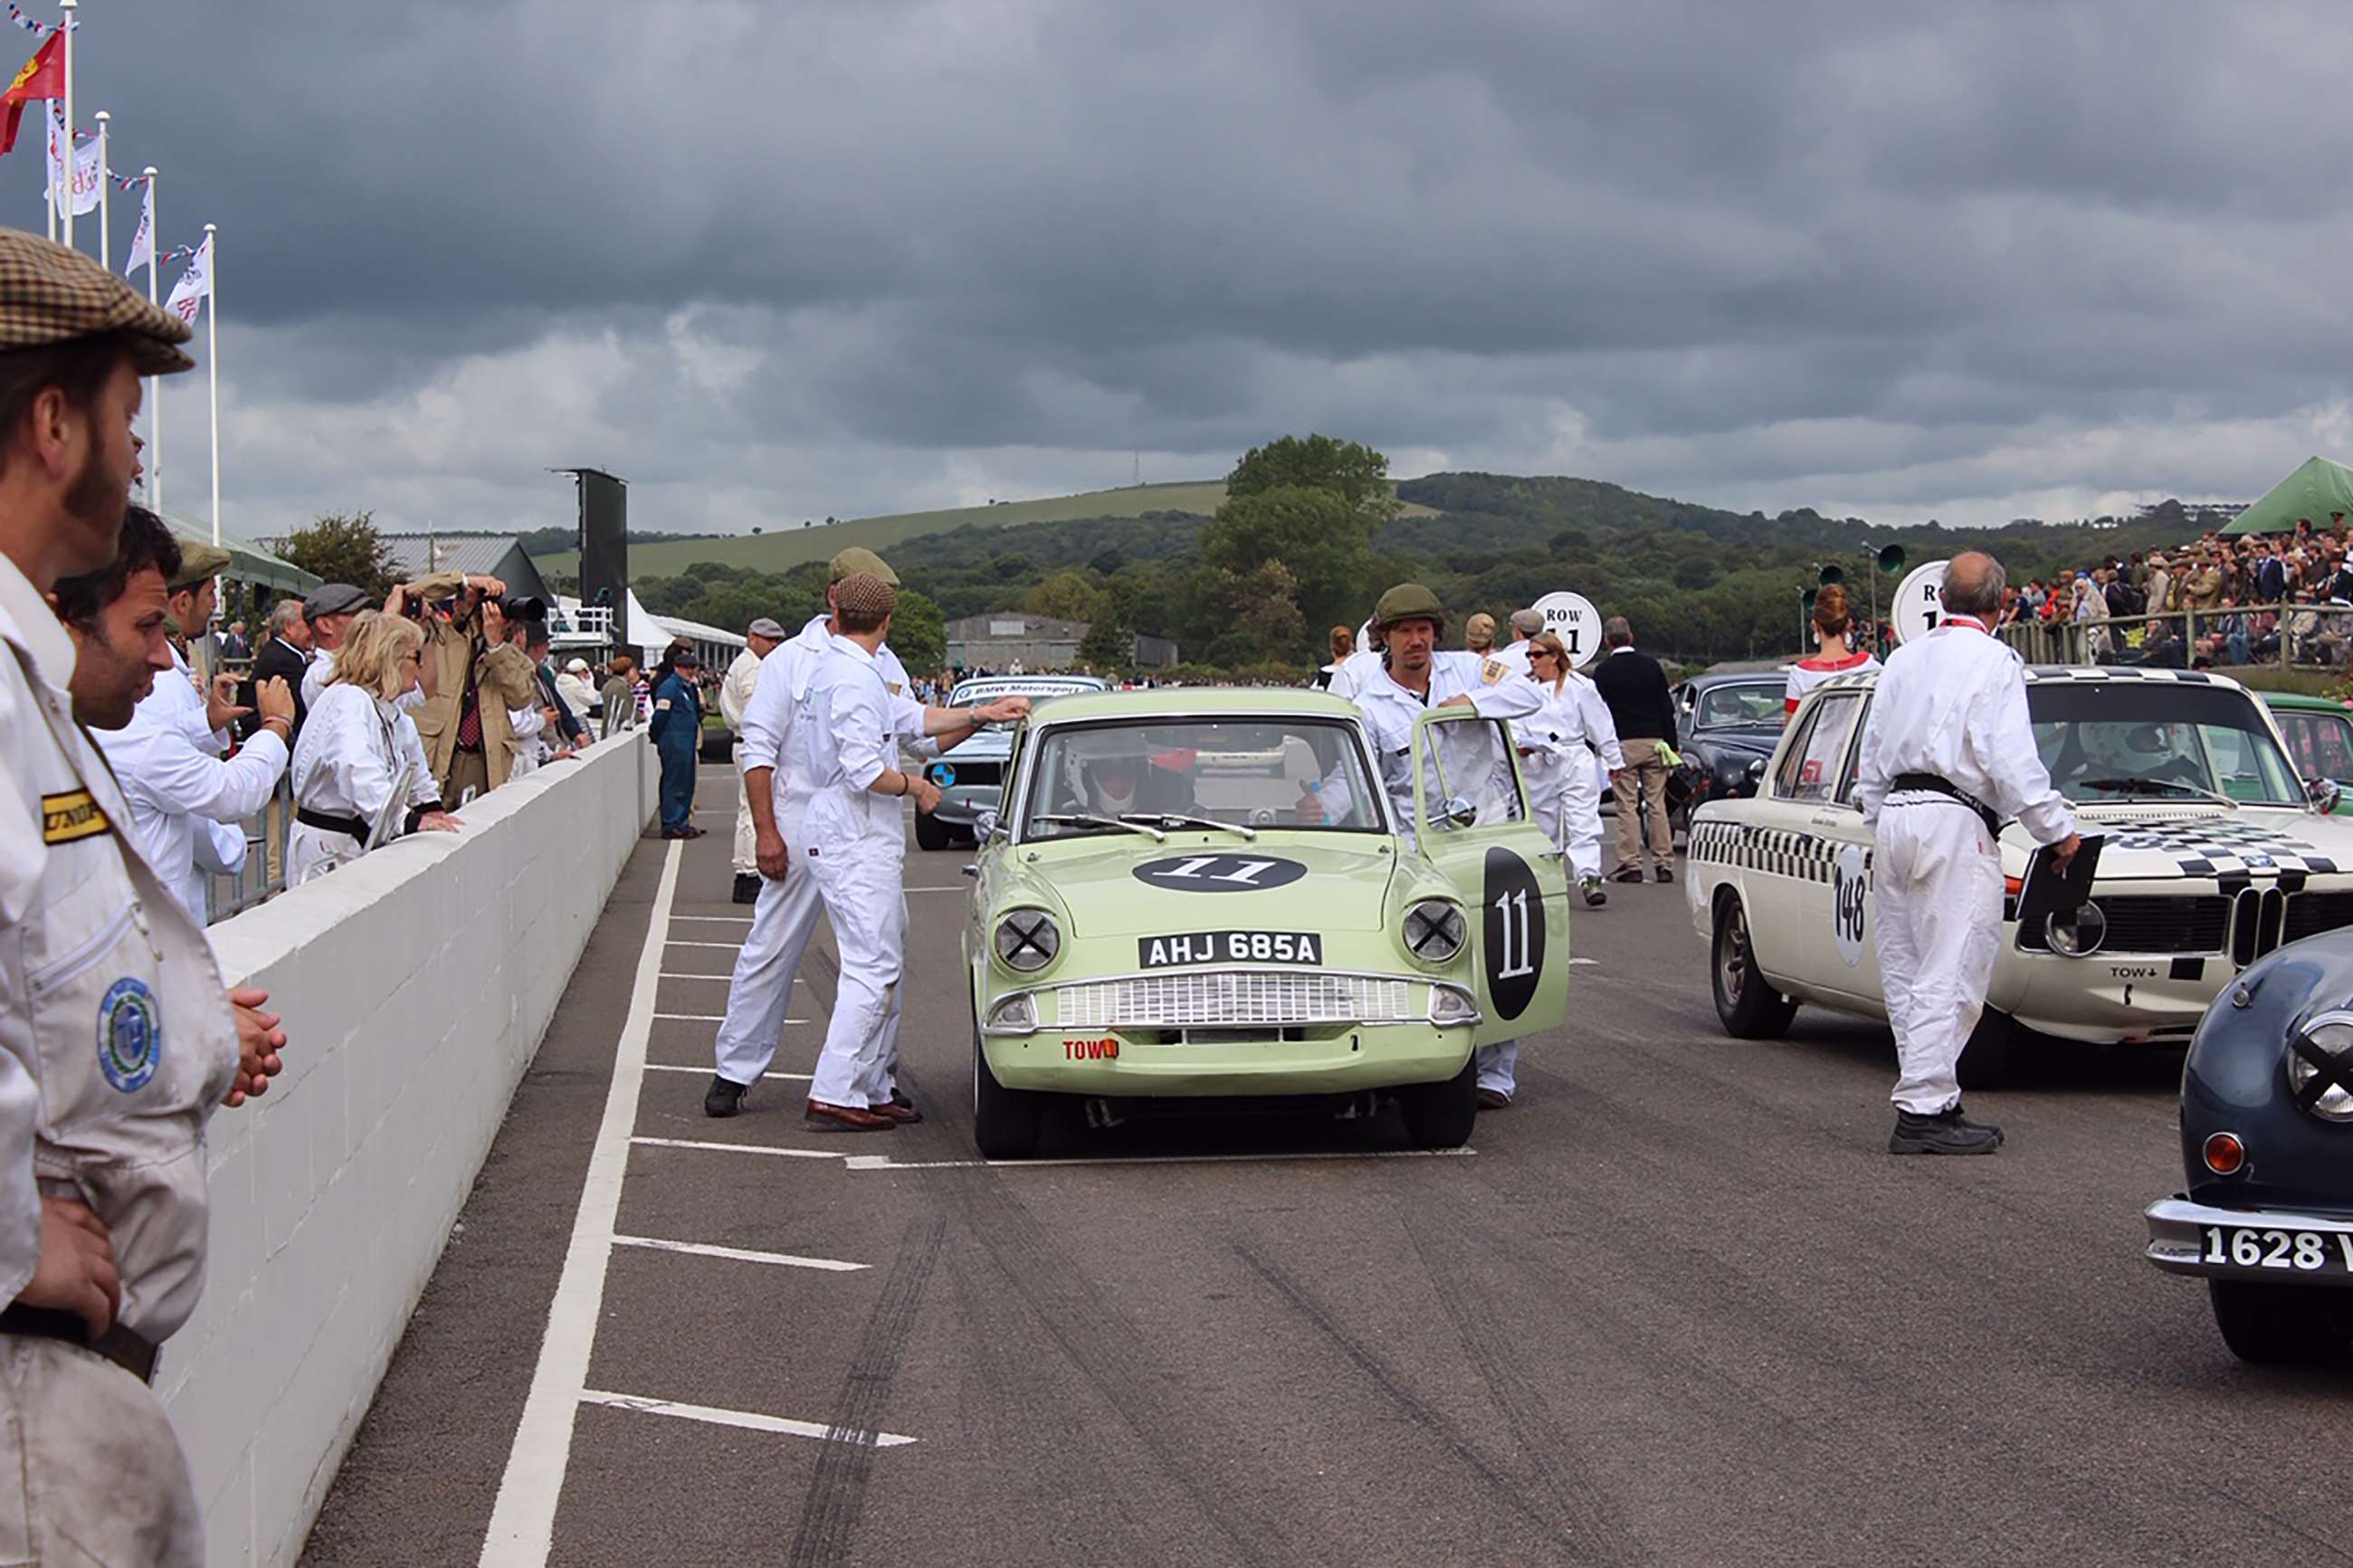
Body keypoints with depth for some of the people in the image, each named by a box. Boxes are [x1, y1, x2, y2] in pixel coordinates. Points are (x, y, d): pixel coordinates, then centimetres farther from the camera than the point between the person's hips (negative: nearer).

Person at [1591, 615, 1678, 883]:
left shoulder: (1604, 672, -3)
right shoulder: (1651, 665, 7)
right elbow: (1667, 708, 7)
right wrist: (1671, 746, 11)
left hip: (1623, 743, -3)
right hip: (1654, 741, 3)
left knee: (1627, 806, -1)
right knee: (1657, 804, 6)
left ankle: (1631, 864, -4)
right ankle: (1664, 865, 5)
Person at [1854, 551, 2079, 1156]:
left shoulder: (1904, 659, 14)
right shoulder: (1994, 662, -6)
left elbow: (1871, 756, 18)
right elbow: (2012, 760, -13)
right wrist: (2058, 830, -3)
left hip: (1892, 817, 7)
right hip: (1954, 822, -7)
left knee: (1906, 974, 9)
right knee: (1948, 976, -7)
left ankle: (1935, 1102, 13)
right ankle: (1923, 1110, -12)